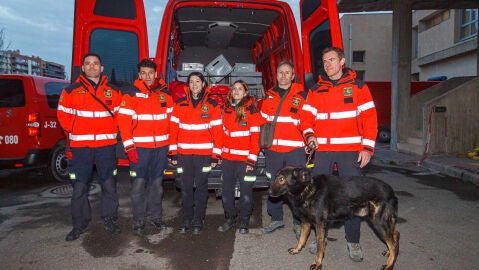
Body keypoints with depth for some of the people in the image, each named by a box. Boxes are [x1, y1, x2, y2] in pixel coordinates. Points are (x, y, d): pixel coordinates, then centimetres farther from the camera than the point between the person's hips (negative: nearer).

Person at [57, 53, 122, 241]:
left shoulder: (113, 92, 8)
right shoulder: (71, 91, 5)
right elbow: (63, 114, 9)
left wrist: (111, 130, 3)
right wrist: (75, 131, 2)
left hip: (106, 145, 1)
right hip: (80, 146, 0)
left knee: (109, 185, 4)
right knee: (79, 187, 4)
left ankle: (110, 219, 20)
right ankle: (79, 223, 19)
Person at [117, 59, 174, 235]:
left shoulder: (165, 93, 8)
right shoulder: (131, 94, -2)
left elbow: (172, 120, 10)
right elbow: (124, 121, -8)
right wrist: (129, 147, -14)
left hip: (161, 147, 3)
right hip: (139, 147, -3)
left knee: (157, 182, 12)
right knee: (139, 184, 1)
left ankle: (156, 216, 25)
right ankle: (138, 221, 13)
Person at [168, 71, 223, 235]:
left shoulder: (212, 105, 2)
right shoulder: (180, 104, 7)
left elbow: (218, 131, -1)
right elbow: (173, 129, 6)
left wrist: (216, 155, -5)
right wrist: (173, 152, 1)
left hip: (204, 154, -2)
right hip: (184, 153, 2)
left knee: (201, 187, 4)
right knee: (186, 187, 8)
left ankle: (198, 222, 16)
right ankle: (187, 220, 21)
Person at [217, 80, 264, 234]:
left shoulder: (251, 111, -5)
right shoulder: (226, 110, 11)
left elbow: (256, 137, -9)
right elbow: (222, 134, 15)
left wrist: (252, 160, -14)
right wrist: (219, 154, 9)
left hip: (245, 158, -5)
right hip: (227, 158, 5)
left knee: (246, 191, 3)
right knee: (227, 190, 11)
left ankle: (244, 222, 19)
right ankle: (230, 218, 28)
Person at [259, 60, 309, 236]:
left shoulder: (302, 95, 1)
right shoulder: (269, 96, 12)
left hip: (295, 149, -3)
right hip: (273, 149, 4)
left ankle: (298, 223, 16)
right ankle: (276, 219, 28)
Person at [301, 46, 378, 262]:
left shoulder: (357, 86, 3)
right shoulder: (316, 90, 11)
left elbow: (370, 118, -1)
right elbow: (308, 116, 9)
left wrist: (367, 148, -8)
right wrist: (309, 135, -12)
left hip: (350, 150, -2)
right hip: (323, 150, 3)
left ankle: (353, 241, 18)